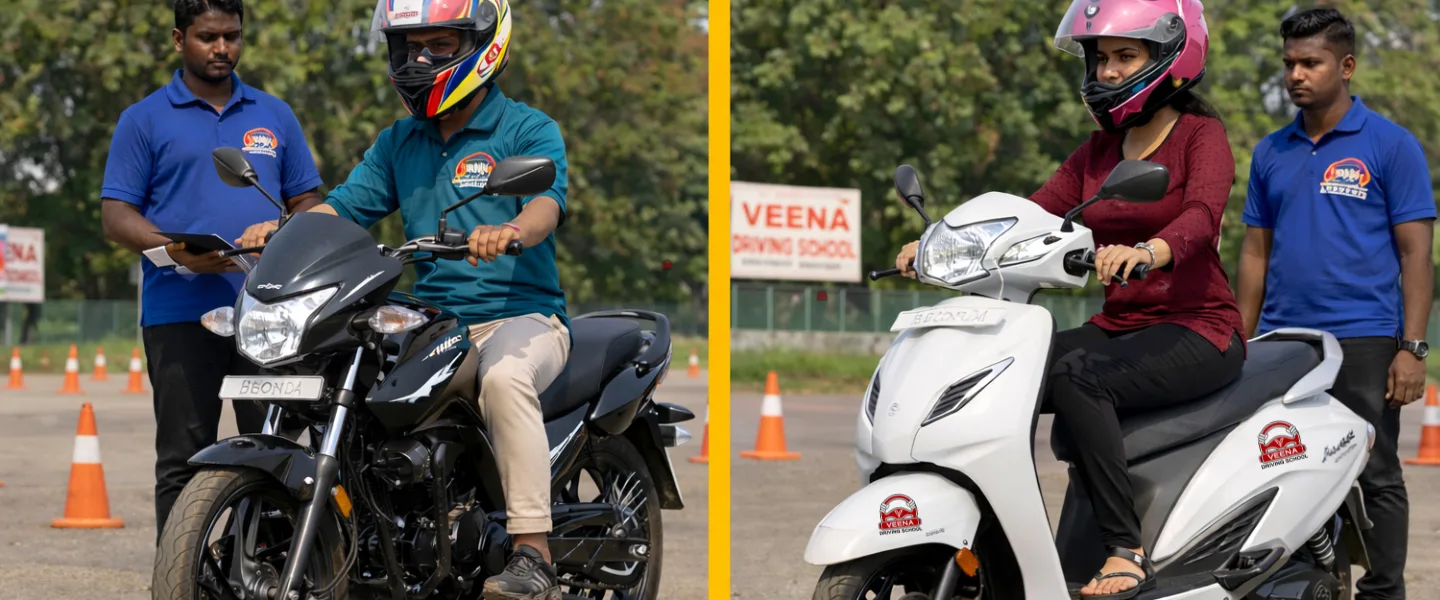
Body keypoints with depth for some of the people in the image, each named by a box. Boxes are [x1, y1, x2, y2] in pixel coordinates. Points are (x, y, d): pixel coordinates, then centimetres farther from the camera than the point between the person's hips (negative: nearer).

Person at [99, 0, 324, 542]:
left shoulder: (274, 116, 17)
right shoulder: (144, 120, 6)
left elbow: (306, 202, 19)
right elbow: (115, 214, 1)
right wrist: (174, 249, -17)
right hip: (180, 313, -3)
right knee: (184, 460, -1)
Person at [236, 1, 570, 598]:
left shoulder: (529, 130, -1)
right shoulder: (398, 143, 18)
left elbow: (547, 202, -19)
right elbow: (344, 207, 10)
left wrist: (510, 230, -42)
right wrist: (282, 227, -10)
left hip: (520, 314, -6)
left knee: (504, 375, -38)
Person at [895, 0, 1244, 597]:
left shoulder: (1201, 134, -4)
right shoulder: (1098, 150, 17)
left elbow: (1202, 217, -24)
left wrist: (1147, 251, -46)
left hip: (1198, 329, -7)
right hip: (1118, 326, 7)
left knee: (1074, 376, -34)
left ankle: (1126, 551, -33)